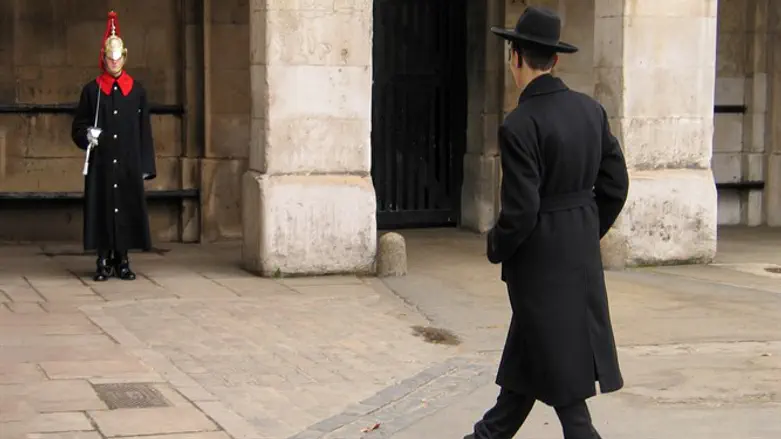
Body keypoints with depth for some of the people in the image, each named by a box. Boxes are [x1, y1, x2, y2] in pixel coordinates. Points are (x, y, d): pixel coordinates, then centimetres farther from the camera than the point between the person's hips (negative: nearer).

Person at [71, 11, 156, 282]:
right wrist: (87, 135, -15)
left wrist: (146, 166, 3)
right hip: (100, 165, -1)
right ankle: (104, 262, 8)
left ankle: (122, 260, 12)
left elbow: (145, 130, 7)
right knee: (102, 207, -1)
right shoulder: (91, 91, 6)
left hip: (129, 165, 1)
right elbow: (78, 128, 9)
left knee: (128, 207, 1)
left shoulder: (137, 91, 8)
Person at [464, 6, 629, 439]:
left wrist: (496, 249, -2)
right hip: (582, 253, 8)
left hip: (539, 255, -8)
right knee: (527, 350, 21)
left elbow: (520, 210, -21)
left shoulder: (519, 125, -21)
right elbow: (615, 185, 5)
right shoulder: (590, 109, 1)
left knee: (558, 365, 3)